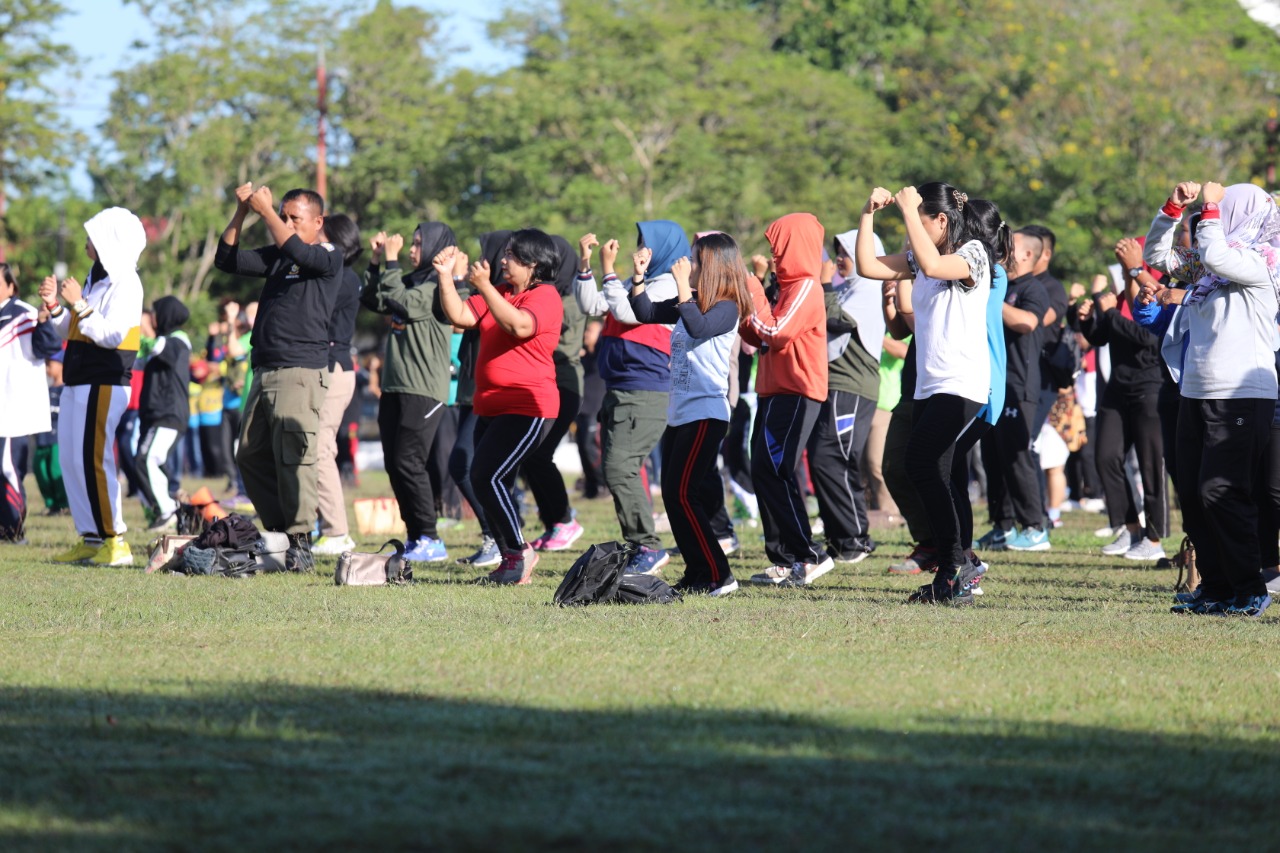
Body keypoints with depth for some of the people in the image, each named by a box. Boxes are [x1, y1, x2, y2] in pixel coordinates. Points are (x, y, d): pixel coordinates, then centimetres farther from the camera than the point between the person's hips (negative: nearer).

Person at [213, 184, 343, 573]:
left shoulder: (328, 257, -1)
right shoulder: (275, 256, 19)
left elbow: (297, 252, -20)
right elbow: (227, 260, 13)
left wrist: (265, 210, -14)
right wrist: (241, 212, 2)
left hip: (301, 371, -8)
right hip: (265, 372, 8)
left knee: (292, 458, -13)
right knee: (251, 456, 7)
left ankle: (300, 544, -12)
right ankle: (278, 535, 13)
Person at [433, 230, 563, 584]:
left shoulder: (545, 296, -9)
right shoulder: (499, 294, 17)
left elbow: (519, 326, -27)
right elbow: (460, 316, 9)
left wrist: (485, 287, -28)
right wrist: (445, 276, 0)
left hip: (527, 408, -9)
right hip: (491, 407, 9)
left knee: (486, 476, -17)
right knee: (483, 480, 7)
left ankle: (519, 550, -5)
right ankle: (510, 557, 15)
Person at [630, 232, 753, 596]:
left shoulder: (727, 308, -12)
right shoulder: (690, 303, 11)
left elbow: (699, 327, -31)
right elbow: (646, 313, 18)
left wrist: (683, 285, -28)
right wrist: (639, 276, 7)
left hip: (706, 413, -9)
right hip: (679, 413, 9)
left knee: (681, 494, -14)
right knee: (673, 496, 10)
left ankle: (718, 576, -11)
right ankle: (697, 575, 16)